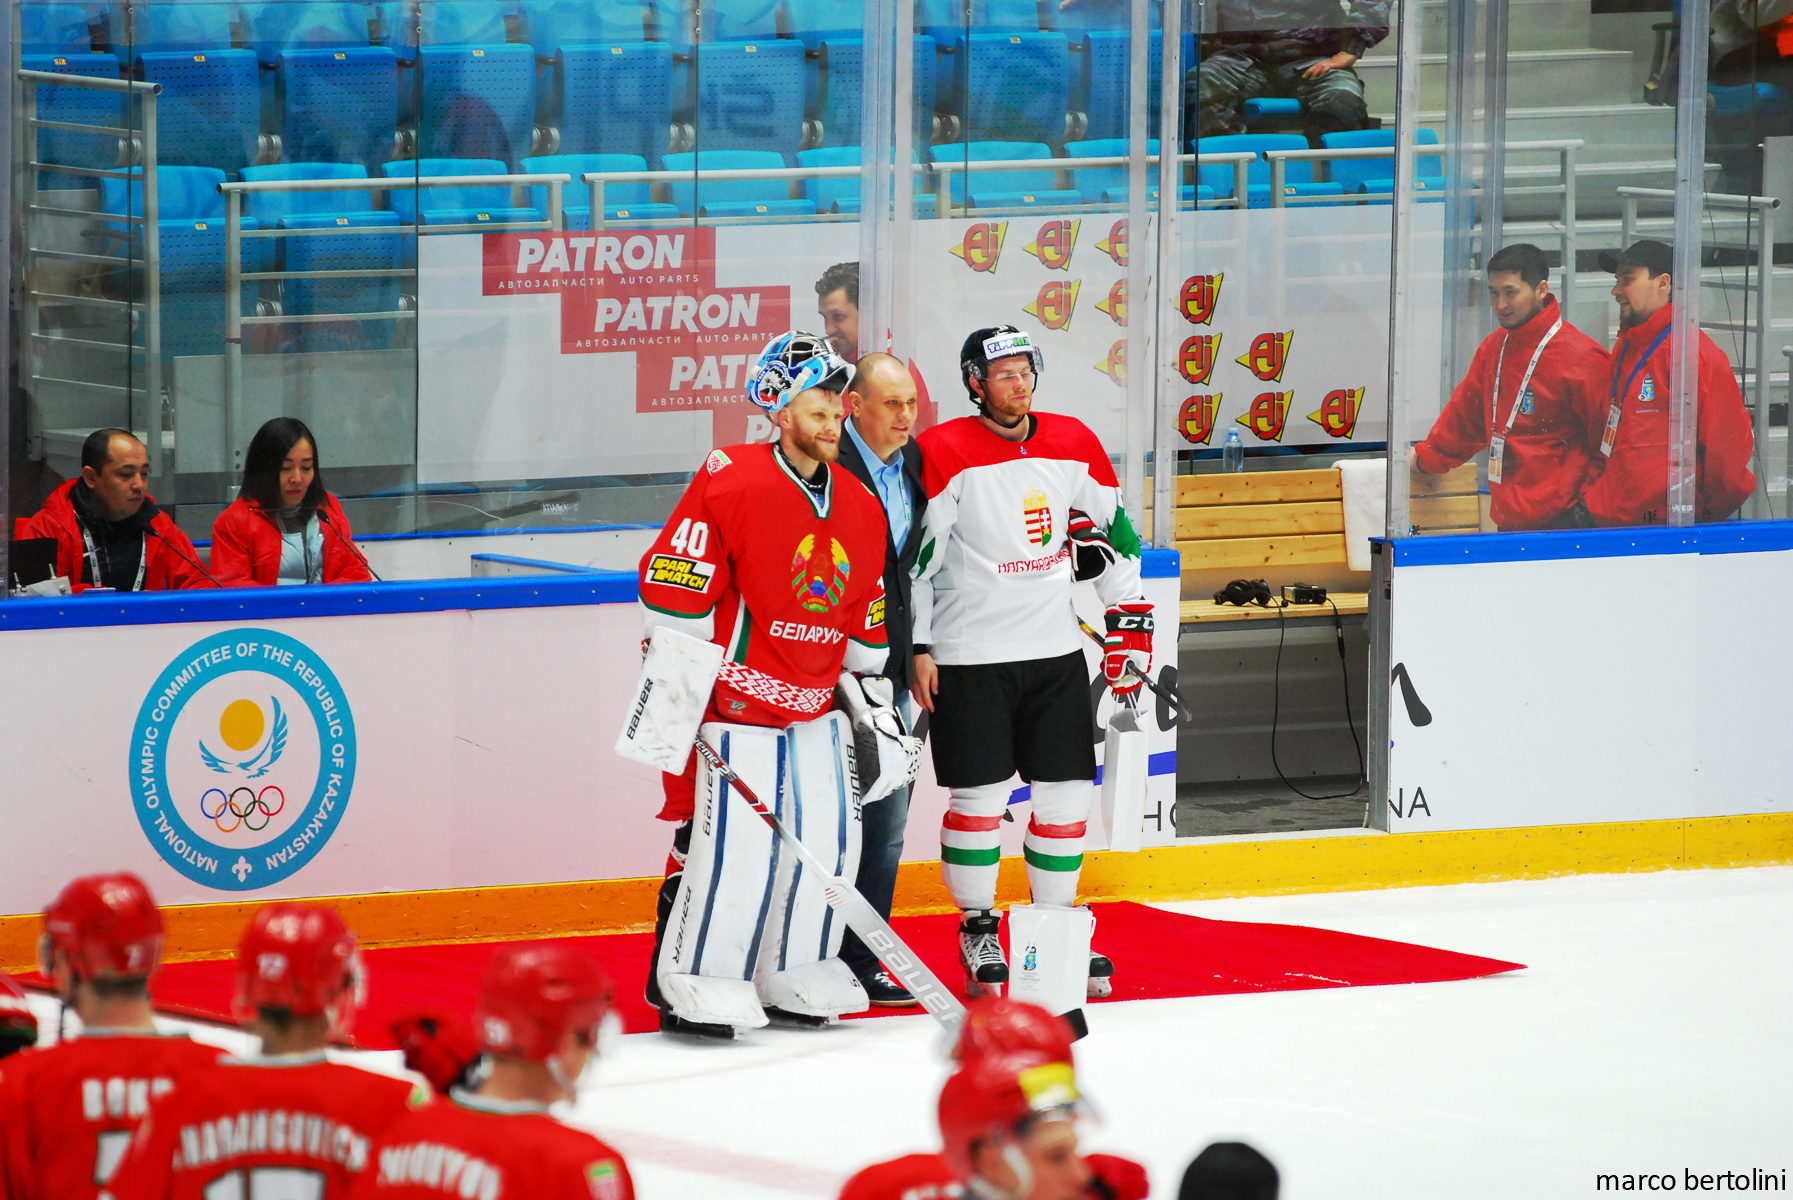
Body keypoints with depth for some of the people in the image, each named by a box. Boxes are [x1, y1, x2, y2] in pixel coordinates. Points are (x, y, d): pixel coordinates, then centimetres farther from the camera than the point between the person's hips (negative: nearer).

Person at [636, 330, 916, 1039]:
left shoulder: (860, 509, 10)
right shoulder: (730, 482, -14)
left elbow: (866, 626, 19)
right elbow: (669, 587, -14)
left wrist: (874, 704, 18)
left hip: (814, 708, 7)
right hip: (733, 699, -7)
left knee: (828, 840, 7)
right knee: (732, 842, -12)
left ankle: (794, 981, 21)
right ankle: (692, 986, -1)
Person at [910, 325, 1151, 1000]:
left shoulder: (1072, 444, 5)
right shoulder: (945, 453, -10)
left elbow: (1110, 531, 14)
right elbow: (916, 556, -7)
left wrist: (1130, 622, 10)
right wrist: (918, 649, -9)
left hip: (1055, 649, 5)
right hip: (969, 657, -5)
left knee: (1067, 792, 5)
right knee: (980, 796, -4)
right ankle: (977, 929, 12)